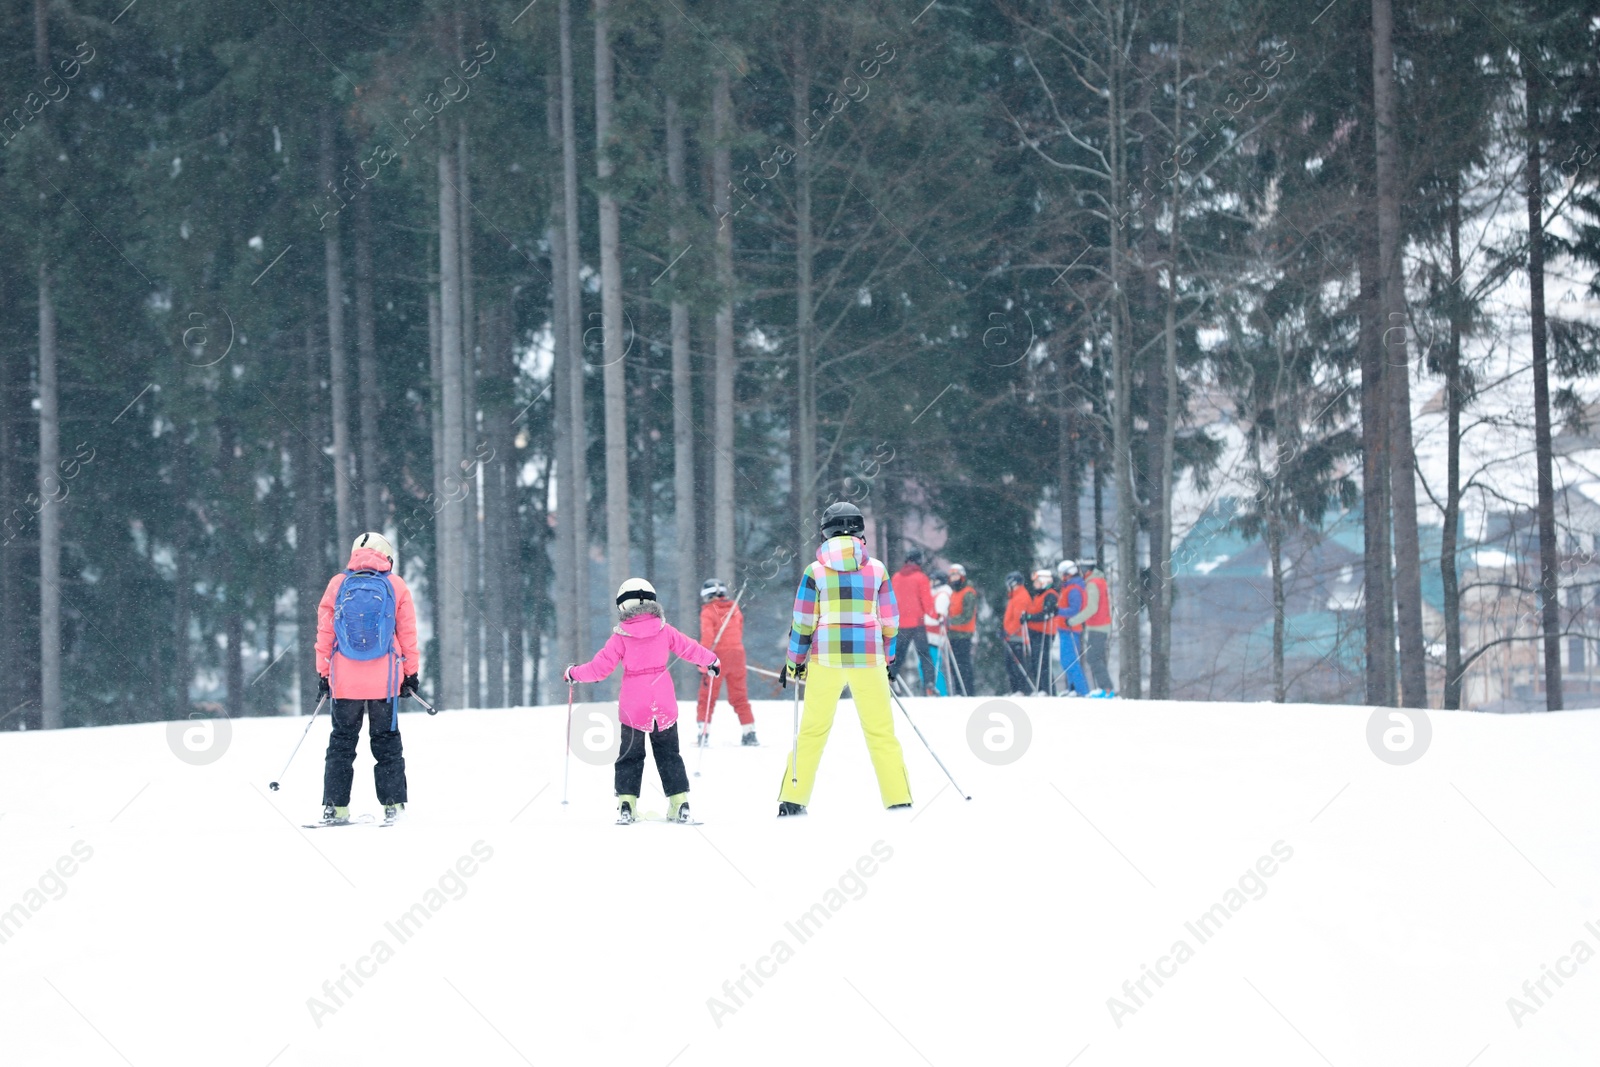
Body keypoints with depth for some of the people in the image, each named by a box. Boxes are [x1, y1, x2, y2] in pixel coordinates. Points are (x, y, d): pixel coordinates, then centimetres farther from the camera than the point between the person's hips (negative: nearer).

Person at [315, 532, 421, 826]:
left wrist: (323, 673, 10)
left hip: (345, 681, 1)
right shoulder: (396, 586, 1)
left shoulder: (337, 584, 3)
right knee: (386, 743, 9)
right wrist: (411, 674, 10)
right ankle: (393, 806, 3)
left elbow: (324, 632, 4)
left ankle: (335, 807, 4)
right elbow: (408, 634, 3)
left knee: (342, 742, 9)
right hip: (384, 681, -1)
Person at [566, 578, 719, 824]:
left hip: (633, 707, -2)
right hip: (664, 706, 2)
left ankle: (626, 803, 0)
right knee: (669, 755, 14)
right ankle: (680, 802, 8)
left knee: (630, 757, 11)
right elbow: (690, 649, 10)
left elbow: (600, 668, -7)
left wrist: (574, 673, 10)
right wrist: (711, 660, 29)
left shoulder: (620, 637, -8)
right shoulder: (664, 631, -1)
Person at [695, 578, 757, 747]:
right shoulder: (735, 609, 11)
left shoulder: (708, 611, -5)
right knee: (739, 697, 13)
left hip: (718, 656, -5)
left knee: (707, 698, 3)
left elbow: (707, 637, -14)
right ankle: (749, 734, 10)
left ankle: (704, 734, -4)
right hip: (737, 653, 5)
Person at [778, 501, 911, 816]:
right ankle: (899, 799, -1)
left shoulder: (815, 570, -1)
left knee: (813, 730, 7)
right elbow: (890, 621, 7)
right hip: (868, 658, 1)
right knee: (881, 730, 4)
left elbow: (803, 622, -1)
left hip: (826, 657, -1)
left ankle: (793, 799, 5)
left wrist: (794, 661, 9)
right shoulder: (877, 569, 3)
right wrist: (887, 657, 21)